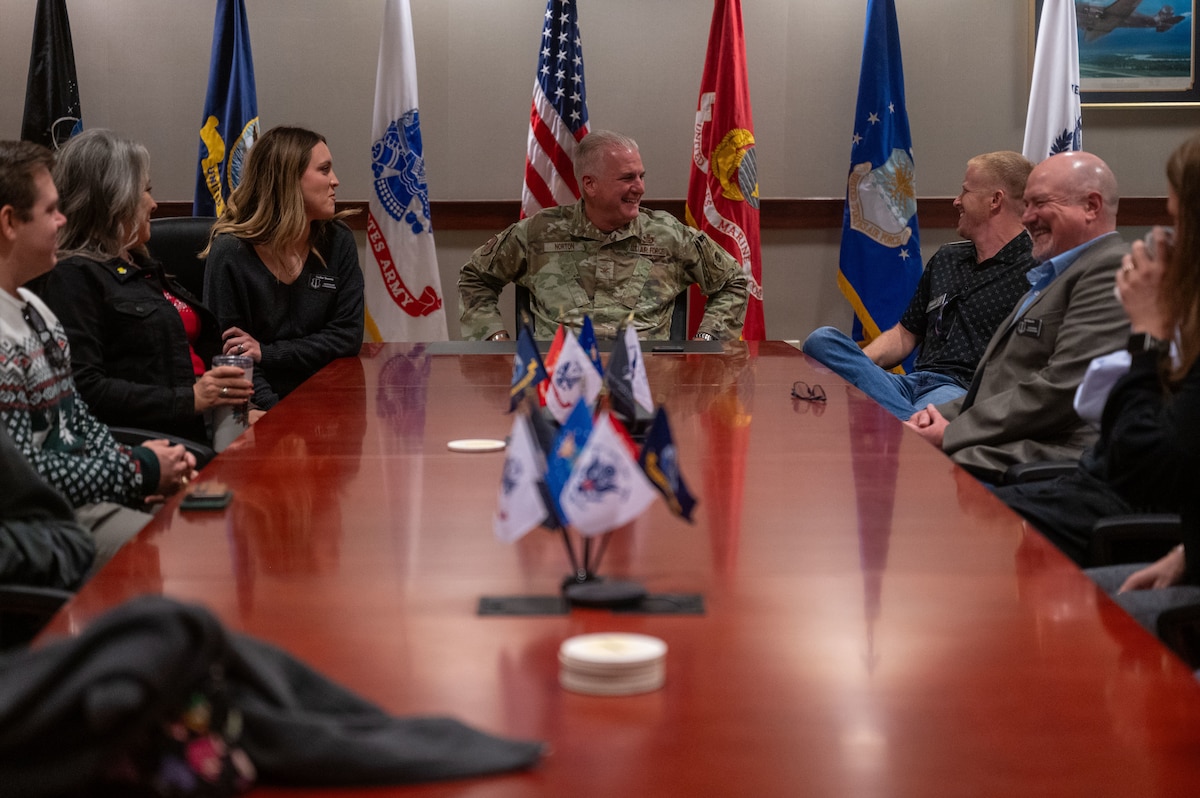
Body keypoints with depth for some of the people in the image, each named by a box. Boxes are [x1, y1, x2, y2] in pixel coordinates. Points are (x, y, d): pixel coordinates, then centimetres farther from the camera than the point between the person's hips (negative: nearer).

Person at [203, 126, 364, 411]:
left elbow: (348, 335, 3)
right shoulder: (230, 253, -7)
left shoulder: (338, 242, 5)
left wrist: (267, 353, -8)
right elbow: (228, 354, -7)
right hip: (262, 409, -3)